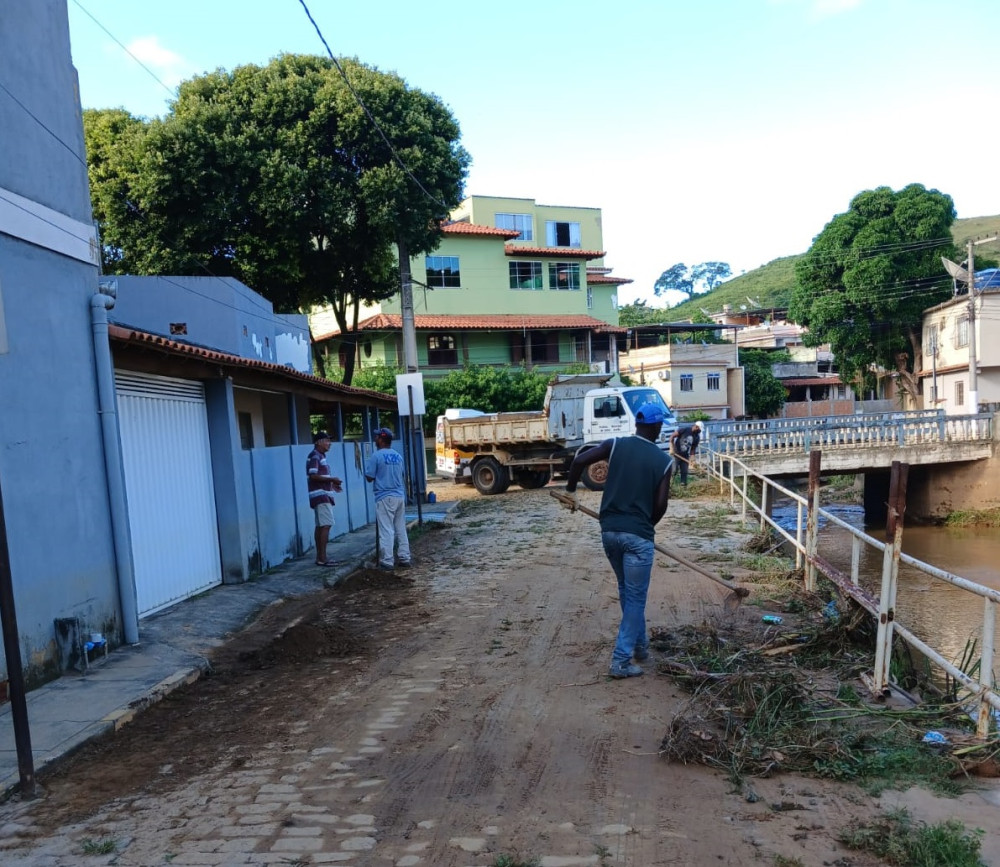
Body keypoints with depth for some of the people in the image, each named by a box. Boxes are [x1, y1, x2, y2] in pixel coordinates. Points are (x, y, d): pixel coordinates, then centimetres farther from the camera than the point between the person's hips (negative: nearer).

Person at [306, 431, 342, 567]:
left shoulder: (320, 456, 18)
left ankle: (319, 557, 12)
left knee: (320, 526, 9)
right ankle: (322, 558, -14)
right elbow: (313, 476, -21)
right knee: (326, 525, -13)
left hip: (322, 496, 10)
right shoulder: (315, 456, -12)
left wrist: (331, 484, 12)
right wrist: (331, 479, -15)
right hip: (320, 495, -10)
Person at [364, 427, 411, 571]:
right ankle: (404, 559, 14)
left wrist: (368, 465, 11)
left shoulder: (376, 456, -9)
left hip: (384, 497, -6)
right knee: (401, 529, 11)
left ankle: (387, 562, -5)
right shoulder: (398, 456, 10)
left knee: (386, 530, -5)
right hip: (400, 496, 6)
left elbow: (369, 477, -7)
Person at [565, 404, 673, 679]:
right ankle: (620, 661, 4)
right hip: (637, 534, -4)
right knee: (635, 598, 5)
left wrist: (570, 489, 8)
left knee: (626, 591, 22)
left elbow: (579, 460, -8)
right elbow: (660, 505, -4)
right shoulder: (664, 460, -1)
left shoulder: (616, 445, 3)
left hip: (609, 530, 4)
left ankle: (640, 644, 36)